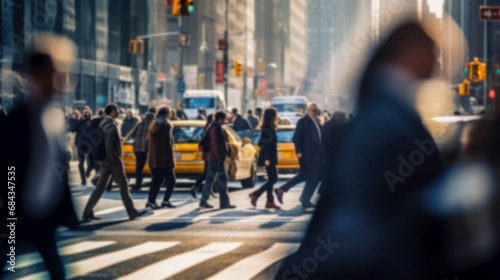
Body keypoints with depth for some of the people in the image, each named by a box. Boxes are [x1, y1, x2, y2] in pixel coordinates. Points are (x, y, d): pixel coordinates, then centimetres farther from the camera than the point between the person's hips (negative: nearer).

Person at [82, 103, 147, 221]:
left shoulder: (102, 124, 13)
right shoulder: (111, 125, -17)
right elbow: (108, 145, -25)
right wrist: (115, 159, -19)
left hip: (104, 161, 9)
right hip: (113, 161, -9)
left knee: (100, 187, 8)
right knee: (124, 186, 2)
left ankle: (87, 212, 3)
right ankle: (132, 212, 9)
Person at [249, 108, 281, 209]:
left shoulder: (270, 128, 14)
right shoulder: (267, 129, -16)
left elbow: (261, 143, 18)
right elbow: (265, 144, -20)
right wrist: (267, 158, -23)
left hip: (270, 158, 10)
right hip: (269, 158, -10)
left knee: (271, 179, 10)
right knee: (273, 179, -7)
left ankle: (270, 201, 12)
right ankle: (255, 194, -4)